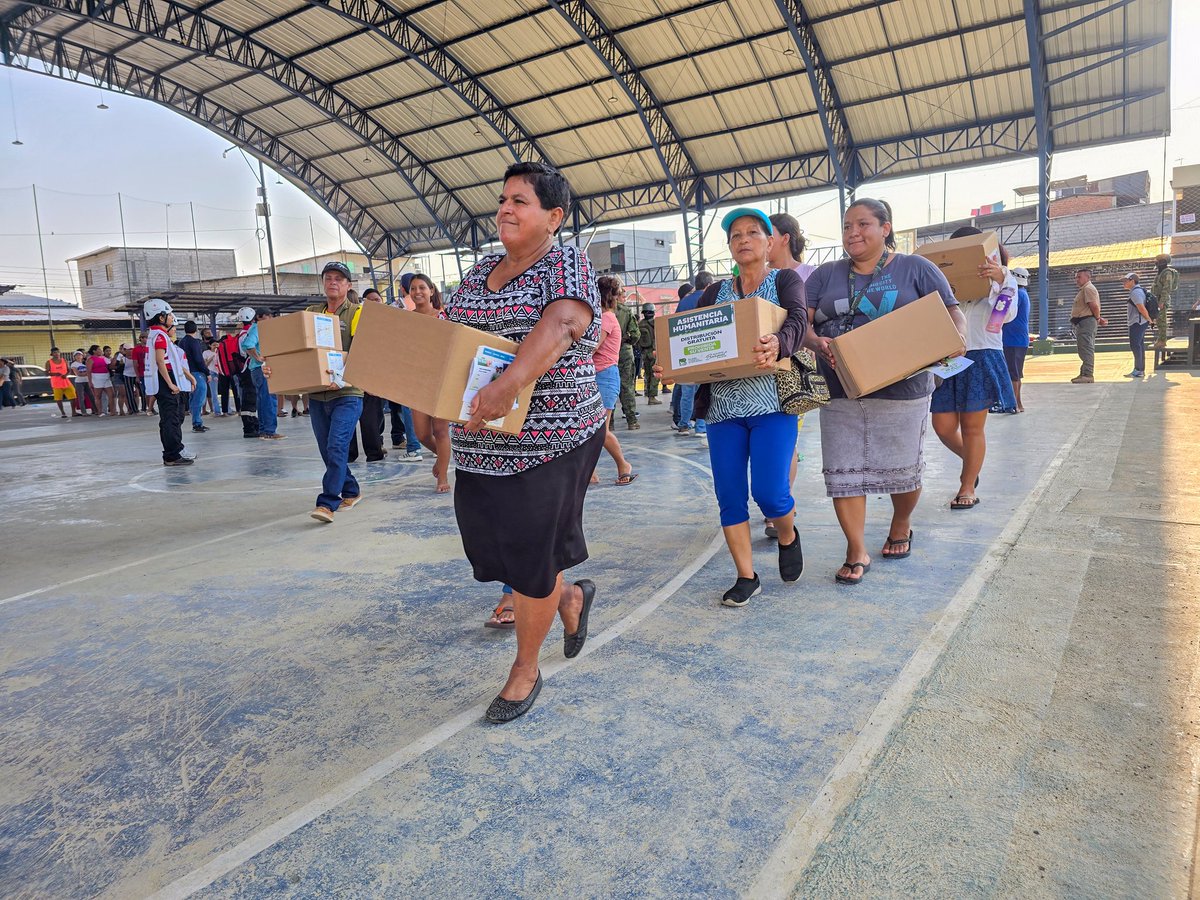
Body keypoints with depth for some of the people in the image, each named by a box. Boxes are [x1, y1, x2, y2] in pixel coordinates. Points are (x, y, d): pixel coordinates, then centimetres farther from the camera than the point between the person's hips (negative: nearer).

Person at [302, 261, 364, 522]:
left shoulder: (356, 314, -1)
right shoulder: (311, 313, 14)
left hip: (346, 393, -6)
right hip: (316, 394, 6)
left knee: (336, 447, -14)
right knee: (327, 451, 11)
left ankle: (327, 503, -12)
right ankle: (351, 492, 27)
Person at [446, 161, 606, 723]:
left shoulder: (566, 265, -6)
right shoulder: (481, 270, 16)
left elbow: (560, 324, -25)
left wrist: (510, 382, -41)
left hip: (548, 439, -7)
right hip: (480, 442, 7)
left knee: (530, 559, 0)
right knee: (488, 547, 11)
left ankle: (525, 670, 23)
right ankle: (571, 597, 40)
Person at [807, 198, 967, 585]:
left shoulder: (914, 269, 5)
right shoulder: (826, 275, 11)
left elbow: (953, 314, 2)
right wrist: (815, 343, -21)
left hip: (901, 390, -2)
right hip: (840, 391, 2)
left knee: (902, 469, 9)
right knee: (843, 471, -2)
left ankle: (901, 527, 38)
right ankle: (857, 552, 10)